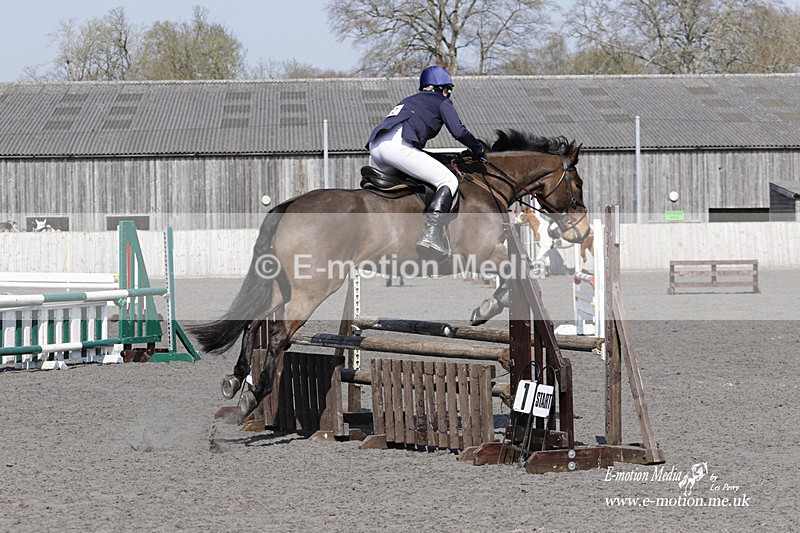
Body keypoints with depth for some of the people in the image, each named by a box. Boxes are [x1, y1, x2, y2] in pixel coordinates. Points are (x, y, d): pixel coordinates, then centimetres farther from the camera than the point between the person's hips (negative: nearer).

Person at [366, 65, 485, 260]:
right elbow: (459, 132, 6)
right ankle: (431, 235, -27)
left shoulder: (410, 100, 38)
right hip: (397, 145, -8)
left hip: (375, 147, 8)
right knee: (449, 181, -7)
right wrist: (478, 150, 21)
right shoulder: (442, 102, 18)